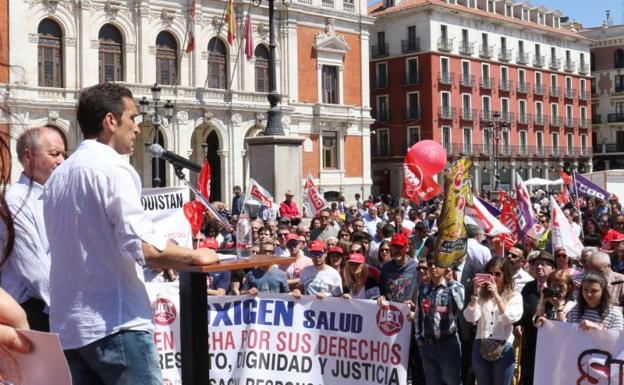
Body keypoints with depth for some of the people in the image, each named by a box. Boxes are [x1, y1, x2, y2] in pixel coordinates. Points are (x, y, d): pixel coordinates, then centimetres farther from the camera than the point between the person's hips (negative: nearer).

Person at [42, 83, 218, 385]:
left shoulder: (58, 176, 13)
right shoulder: (112, 168, -13)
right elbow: (143, 246, -22)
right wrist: (194, 256, -5)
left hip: (67, 326, 8)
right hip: (113, 324, -8)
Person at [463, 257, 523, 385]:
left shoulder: (514, 296, 2)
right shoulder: (482, 294, 8)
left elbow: (510, 318, -13)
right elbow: (470, 317, -4)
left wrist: (496, 295, -16)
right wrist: (475, 294, -12)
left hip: (504, 348, -2)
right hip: (480, 346, 3)